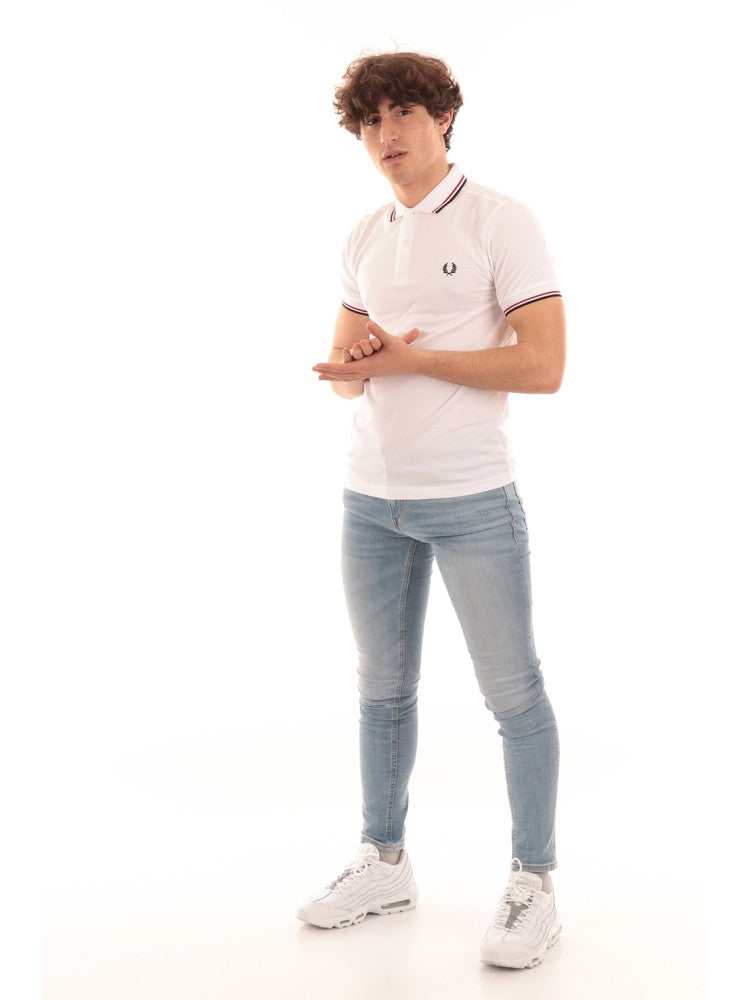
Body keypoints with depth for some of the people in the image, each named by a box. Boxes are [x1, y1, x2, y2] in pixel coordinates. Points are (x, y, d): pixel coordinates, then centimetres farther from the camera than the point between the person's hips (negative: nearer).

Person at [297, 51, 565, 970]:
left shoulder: (500, 222, -6)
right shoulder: (365, 239, 13)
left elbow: (544, 366, -14)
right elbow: (343, 369, 14)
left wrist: (410, 357, -16)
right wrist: (354, 365, -11)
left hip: (470, 498, -6)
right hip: (372, 495, 6)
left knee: (513, 694, 1)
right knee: (383, 687, 14)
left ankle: (533, 885, 13)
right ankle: (384, 863, 27)